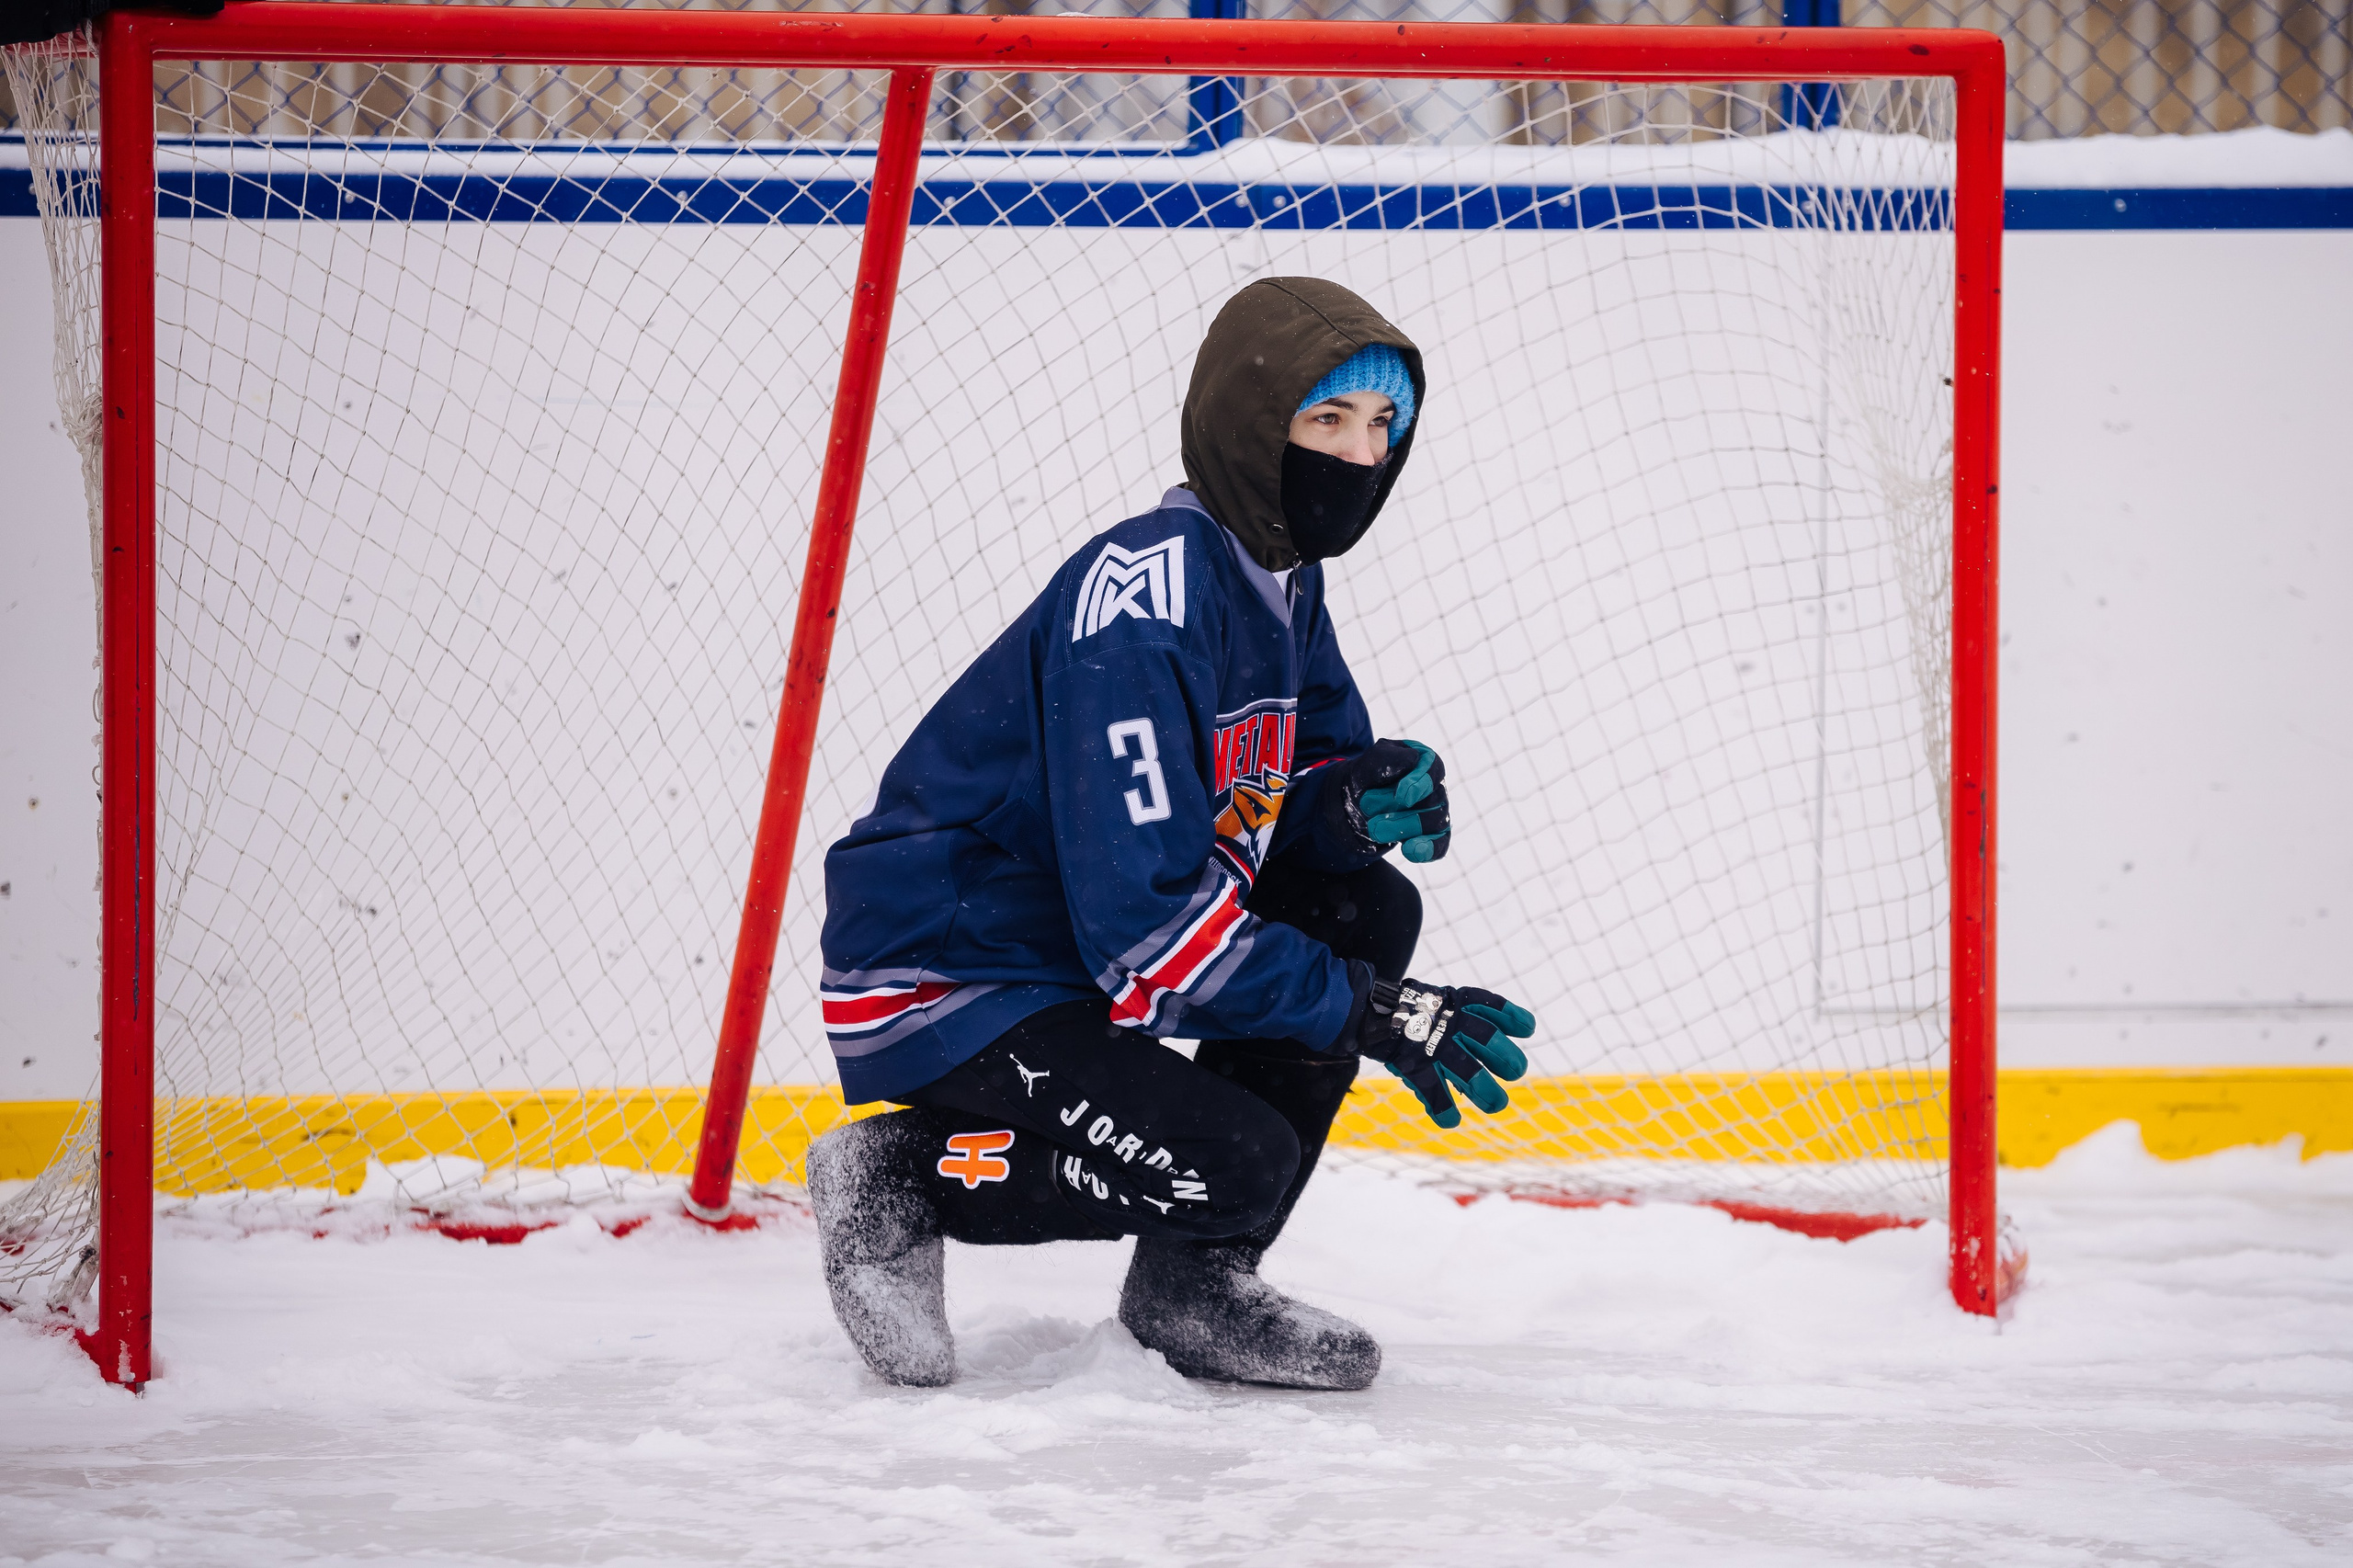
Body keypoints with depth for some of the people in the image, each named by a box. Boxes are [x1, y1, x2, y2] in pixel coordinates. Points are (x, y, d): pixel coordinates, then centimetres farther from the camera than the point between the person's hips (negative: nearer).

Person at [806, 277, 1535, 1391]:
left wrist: (1355, 800, -12)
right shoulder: (1144, 601, -26)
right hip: (936, 987, -10)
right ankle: (902, 1175, -2)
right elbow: (1143, 919, -29)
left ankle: (1193, 1281, 5)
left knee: (1370, 914, 0)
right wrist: (1368, 1011, -25)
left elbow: (1287, 792, 14)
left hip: (1081, 944, 10)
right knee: (1229, 1163, -24)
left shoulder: (1280, 585, 5)